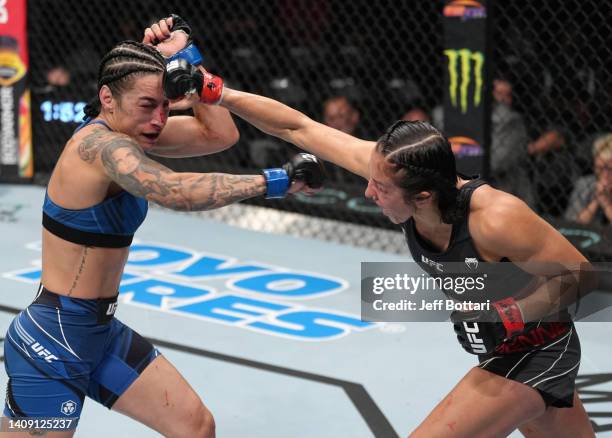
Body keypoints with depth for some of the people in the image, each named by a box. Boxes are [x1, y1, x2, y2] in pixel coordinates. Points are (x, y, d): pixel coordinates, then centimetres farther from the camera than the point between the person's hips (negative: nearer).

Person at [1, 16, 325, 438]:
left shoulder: (126, 131, 4)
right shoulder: (99, 142, -23)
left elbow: (221, 133, 5)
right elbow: (175, 192, -40)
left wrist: (187, 64, -8)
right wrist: (273, 180, -36)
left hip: (102, 334, 10)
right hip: (53, 340, -9)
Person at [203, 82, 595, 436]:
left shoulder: (495, 220, -36)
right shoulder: (388, 166, -19)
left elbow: (581, 276, -24)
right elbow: (299, 129, -11)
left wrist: (508, 318, -34)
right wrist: (220, 93, -14)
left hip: (535, 353, -7)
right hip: (499, 346, 7)